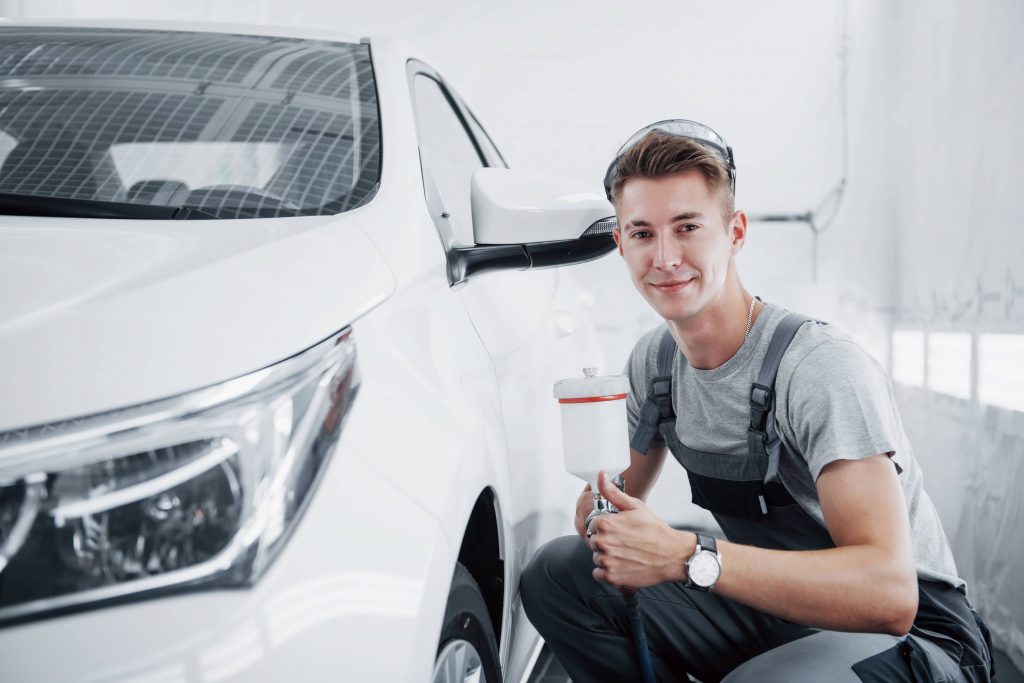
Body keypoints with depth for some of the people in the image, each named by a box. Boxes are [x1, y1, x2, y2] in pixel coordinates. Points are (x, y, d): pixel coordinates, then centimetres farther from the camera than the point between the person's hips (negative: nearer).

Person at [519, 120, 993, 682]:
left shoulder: (824, 372, -25)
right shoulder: (651, 361, -1)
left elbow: (889, 595, -34)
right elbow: (619, 493, 13)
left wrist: (686, 556, -38)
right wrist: (602, 527, -14)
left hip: (914, 634, -6)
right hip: (771, 613, 6)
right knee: (555, 571, -8)